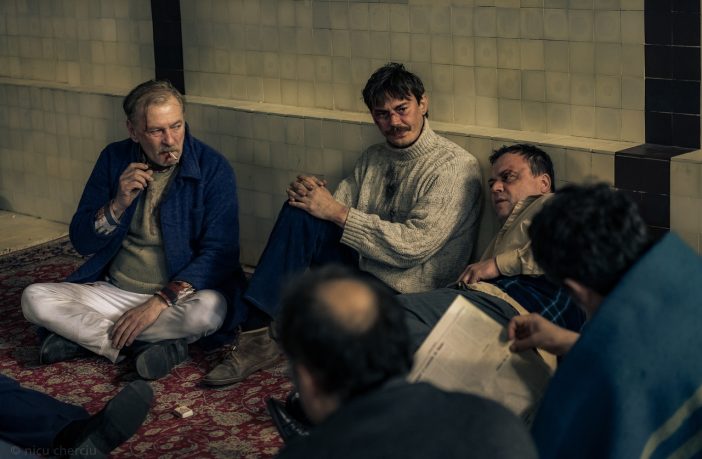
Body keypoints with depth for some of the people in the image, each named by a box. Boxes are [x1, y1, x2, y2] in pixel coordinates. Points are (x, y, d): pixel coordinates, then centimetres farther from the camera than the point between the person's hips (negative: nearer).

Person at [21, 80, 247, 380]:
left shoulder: (213, 169, -9)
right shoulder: (114, 159, 1)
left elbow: (220, 252, -14)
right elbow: (81, 242, 2)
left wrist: (160, 302, -22)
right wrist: (119, 205, -17)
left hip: (177, 296, -3)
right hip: (113, 293, 3)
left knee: (209, 309, -37)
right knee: (34, 299, -18)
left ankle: (85, 336, -20)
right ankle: (150, 346, -19)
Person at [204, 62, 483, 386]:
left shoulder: (456, 166, -10)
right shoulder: (373, 159, 13)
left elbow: (415, 245, -20)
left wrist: (337, 212, -19)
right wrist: (312, 195, -14)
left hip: (405, 295, -6)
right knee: (301, 211, -15)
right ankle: (259, 333, -17)